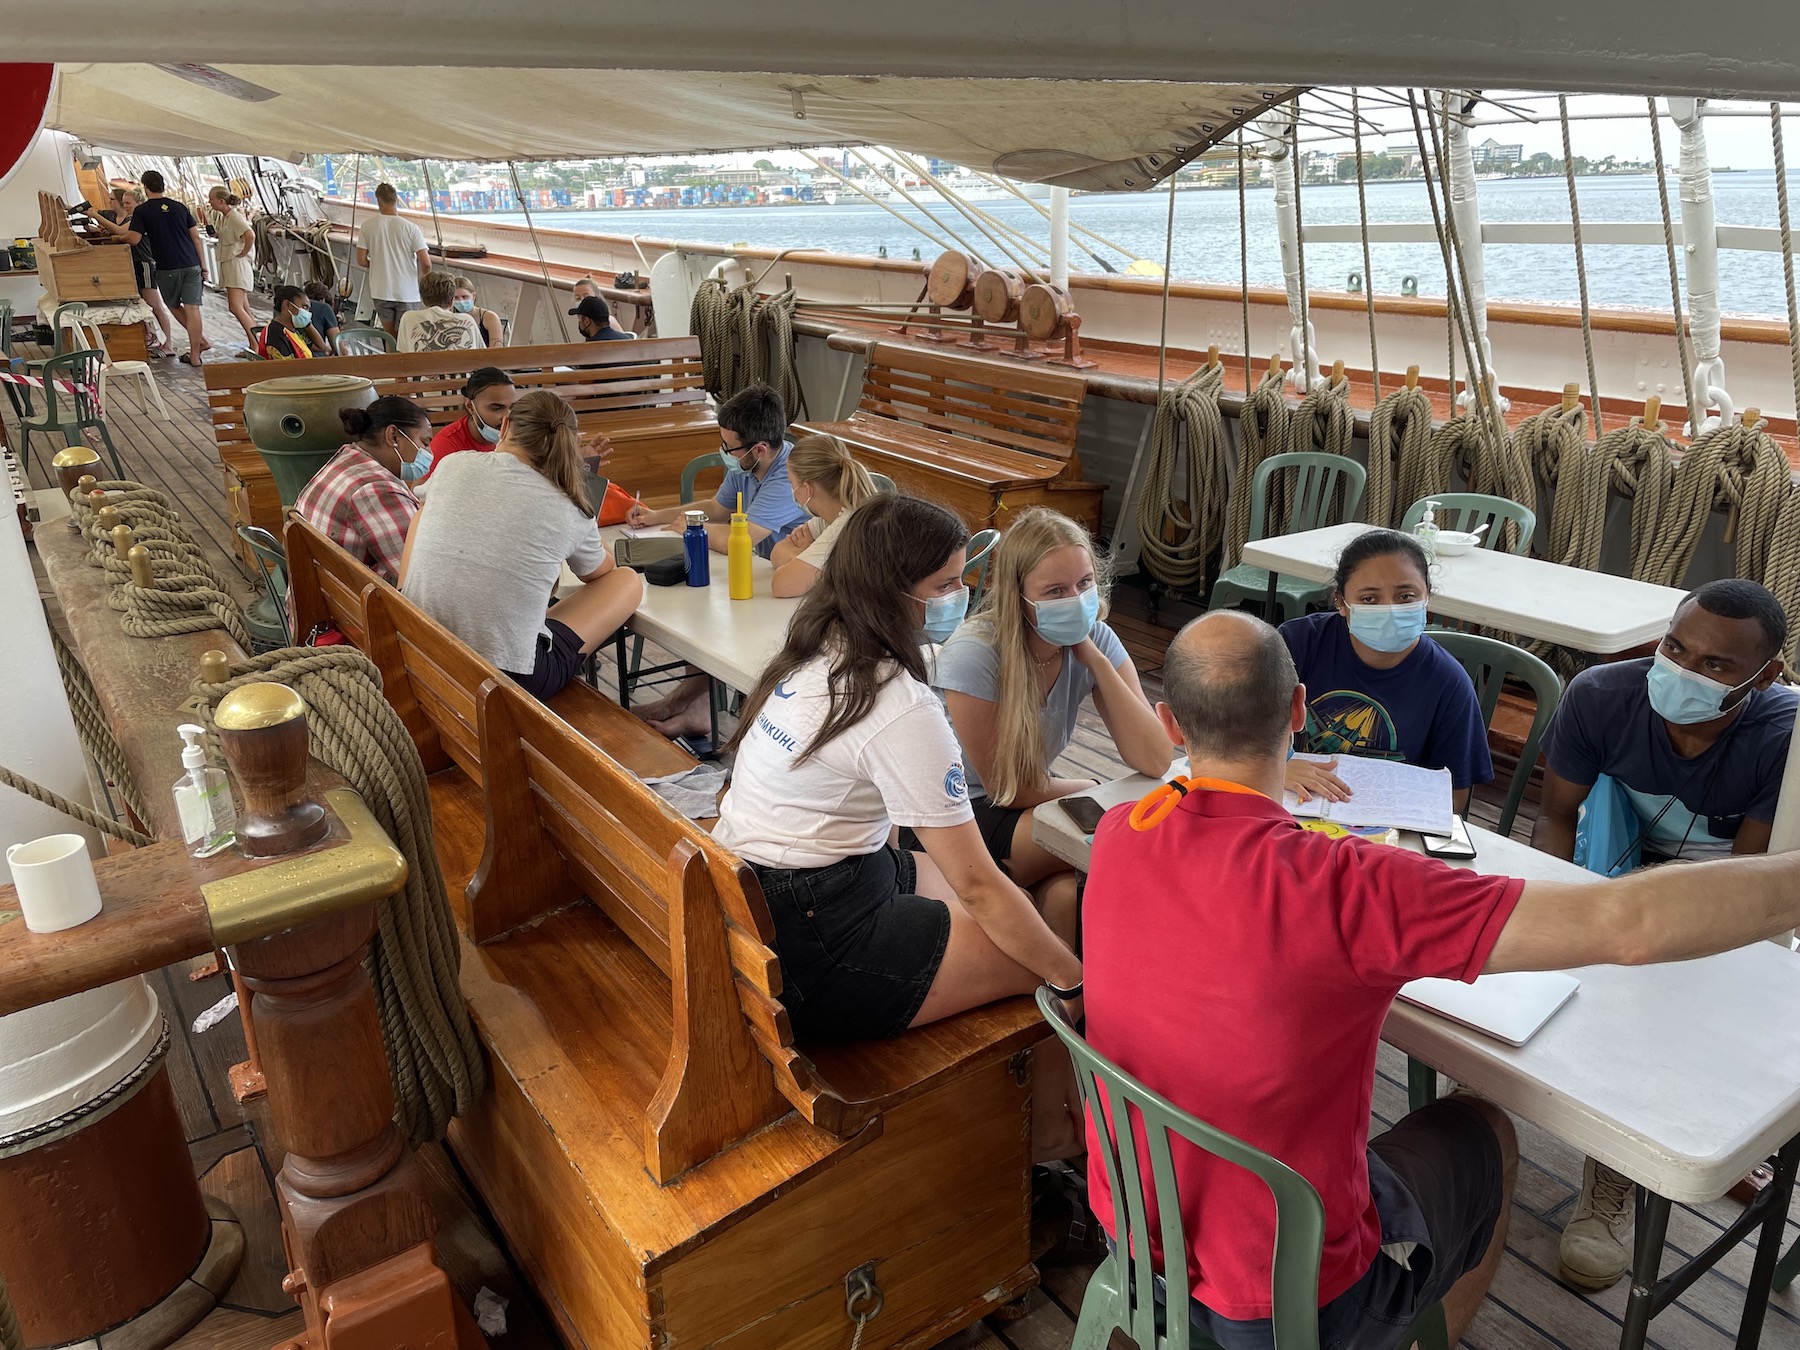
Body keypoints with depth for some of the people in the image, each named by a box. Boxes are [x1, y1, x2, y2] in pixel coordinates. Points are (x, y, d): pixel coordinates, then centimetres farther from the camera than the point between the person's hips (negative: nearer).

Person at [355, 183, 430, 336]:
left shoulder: (368, 225, -3)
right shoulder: (410, 228, -10)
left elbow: (361, 260, 0)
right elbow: (426, 263, -14)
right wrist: (424, 278, 8)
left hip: (381, 292, 2)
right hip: (407, 293, -2)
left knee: (390, 336, 17)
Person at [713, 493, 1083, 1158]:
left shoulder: (819, 650, 3)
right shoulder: (901, 710, -25)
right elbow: (978, 886, -20)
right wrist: (1076, 979, -10)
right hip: (807, 951, -9)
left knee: (1026, 911, 15)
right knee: (1046, 950, -3)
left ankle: (1042, 1113, 26)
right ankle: (1052, 1128, 21)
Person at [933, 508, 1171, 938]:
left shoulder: (1095, 640, -8)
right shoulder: (974, 654, -24)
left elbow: (1154, 762, -16)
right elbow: (1008, 789, -15)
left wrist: (1096, 660, -21)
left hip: (1028, 804, 4)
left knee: (1064, 895, -29)